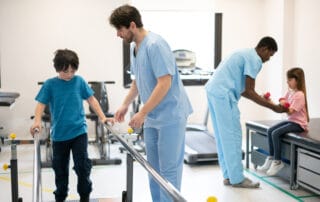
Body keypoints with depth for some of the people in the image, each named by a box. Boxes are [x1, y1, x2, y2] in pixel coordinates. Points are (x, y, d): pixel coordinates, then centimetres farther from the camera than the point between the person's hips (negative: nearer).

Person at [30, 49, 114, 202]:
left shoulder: (79, 81, -1)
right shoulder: (50, 84, -2)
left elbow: (91, 99, 3)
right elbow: (41, 104, -4)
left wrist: (103, 117, -6)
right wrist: (37, 121, -22)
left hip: (79, 131, -1)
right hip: (59, 134, 1)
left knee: (82, 165, -4)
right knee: (60, 168, 13)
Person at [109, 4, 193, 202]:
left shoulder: (155, 45, -20)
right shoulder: (134, 47, 9)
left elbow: (165, 83, -24)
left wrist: (142, 113, -22)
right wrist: (125, 104, 17)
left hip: (170, 116, -9)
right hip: (152, 118, 9)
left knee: (168, 169, -2)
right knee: (154, 168, 15)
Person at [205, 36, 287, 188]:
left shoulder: (245, 54, 24)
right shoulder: (255, 59, -6)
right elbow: (249, 91, -9)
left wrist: (261, 99, 25)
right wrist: (273, 107, -4)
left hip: (213, 90, 10)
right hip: (223, 94, -10)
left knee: (223, 136, 13)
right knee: (232, 137, -2)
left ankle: (229, 176, 20)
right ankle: (237, 179, 5)